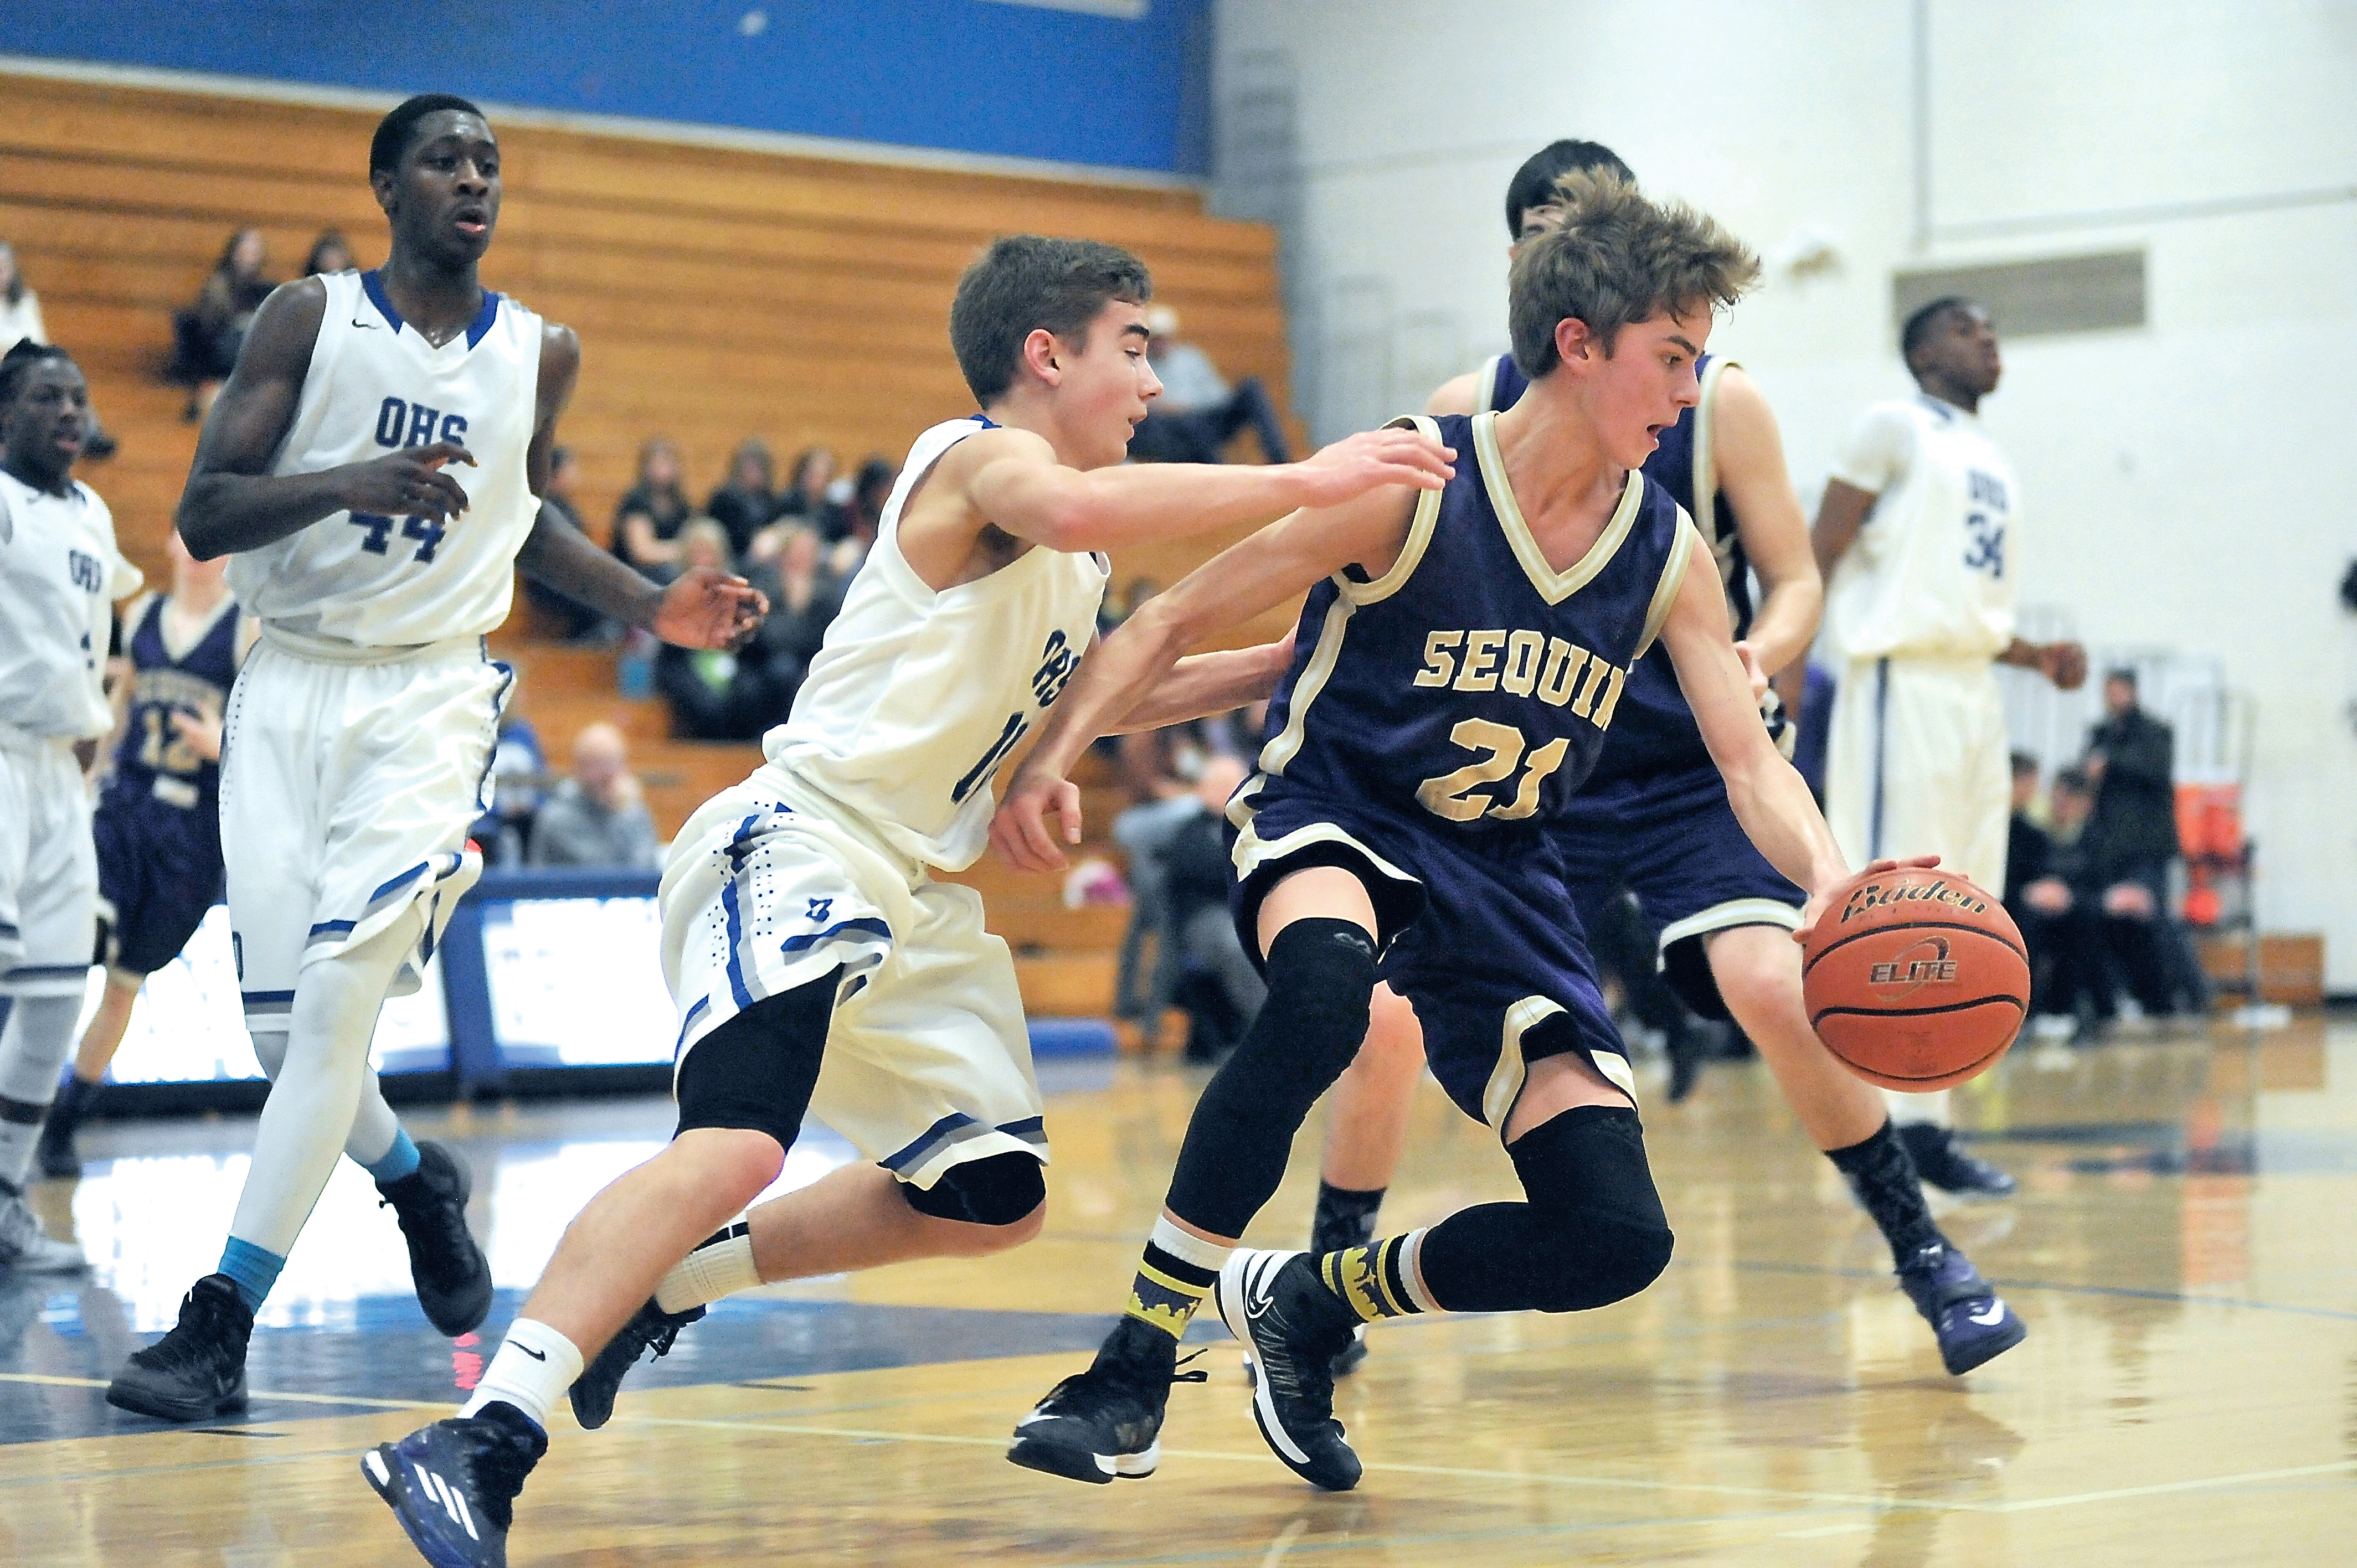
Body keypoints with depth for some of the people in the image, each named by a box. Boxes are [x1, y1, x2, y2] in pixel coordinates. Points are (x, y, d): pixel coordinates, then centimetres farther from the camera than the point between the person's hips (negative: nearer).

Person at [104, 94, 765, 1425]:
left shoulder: (541, 355, 5)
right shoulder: (310, 319, -3)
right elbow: (204, 516, -10)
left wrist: (652, 606, 11)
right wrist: (346, 483, -27)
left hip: (434, 694, 0)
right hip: (291, 683, 0)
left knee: (340, 992, -17)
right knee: (283, 1019, -1)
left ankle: (223, 1322, -14)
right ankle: (415, 1179, 33)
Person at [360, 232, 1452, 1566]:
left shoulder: (1074, 562, 20)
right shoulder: (983, 458, -9)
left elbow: (1093, 694, 38)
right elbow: (1077, 512, -33)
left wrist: (1282, 665, 29)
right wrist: (1301, 482, -31)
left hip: (914, 898, 10)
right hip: (799, 842, -10)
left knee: (995, 1200, 12)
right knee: (738, 1145, -30)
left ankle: (666, 1284, 21)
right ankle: (483, 1443, -34)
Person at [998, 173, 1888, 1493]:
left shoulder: (1669, 554, -2)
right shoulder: (1410, 484, -15)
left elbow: (1751, 761, -2)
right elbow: (1177, 623, -10)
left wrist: (1831, 885, -23)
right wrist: (1054, 760, -22)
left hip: (1500, 878, 5)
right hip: (1333, 822, -5)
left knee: (1618, 1239, -10)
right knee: (1325, 988, -43)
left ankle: (1312, 1302, 14)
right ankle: (1138, 1361, -31)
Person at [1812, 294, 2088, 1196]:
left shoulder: (1992, 462, 21)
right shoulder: (1894, 430, -3)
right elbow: (1815, 561, -9)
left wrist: (2037, 656, 11)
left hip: (1976, 691, 9)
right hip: (1903, 683, -9)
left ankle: (1929, 1125, 11)